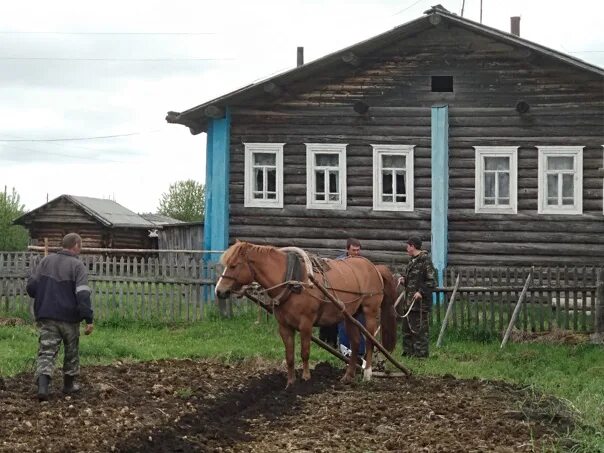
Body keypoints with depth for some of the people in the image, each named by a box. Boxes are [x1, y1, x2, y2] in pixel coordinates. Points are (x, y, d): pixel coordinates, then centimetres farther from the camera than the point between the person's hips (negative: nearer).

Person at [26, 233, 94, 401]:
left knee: (46, 351, -2)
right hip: (69, 317, -3)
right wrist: (89, 319, -18)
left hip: (46, 316, 3)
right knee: (71, 351, 17)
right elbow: (82, 294, -19)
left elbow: (31, 286, 6)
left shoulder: (46, 261, 5)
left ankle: (42, 385, -21)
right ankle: (69, 384, 28)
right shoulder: (78, 266, -9)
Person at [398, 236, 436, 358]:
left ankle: (421, 352, 1)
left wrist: (421, 292, -23)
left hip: (420, 301, -10)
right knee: (407, 327, 15)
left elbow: (431, 282, -14)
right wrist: (403, 280, 6)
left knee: (419, 328, -5)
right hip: (409, 301, 10)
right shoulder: (412, 261, 15)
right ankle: (408, 351, 24)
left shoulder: (425, 261, -12)